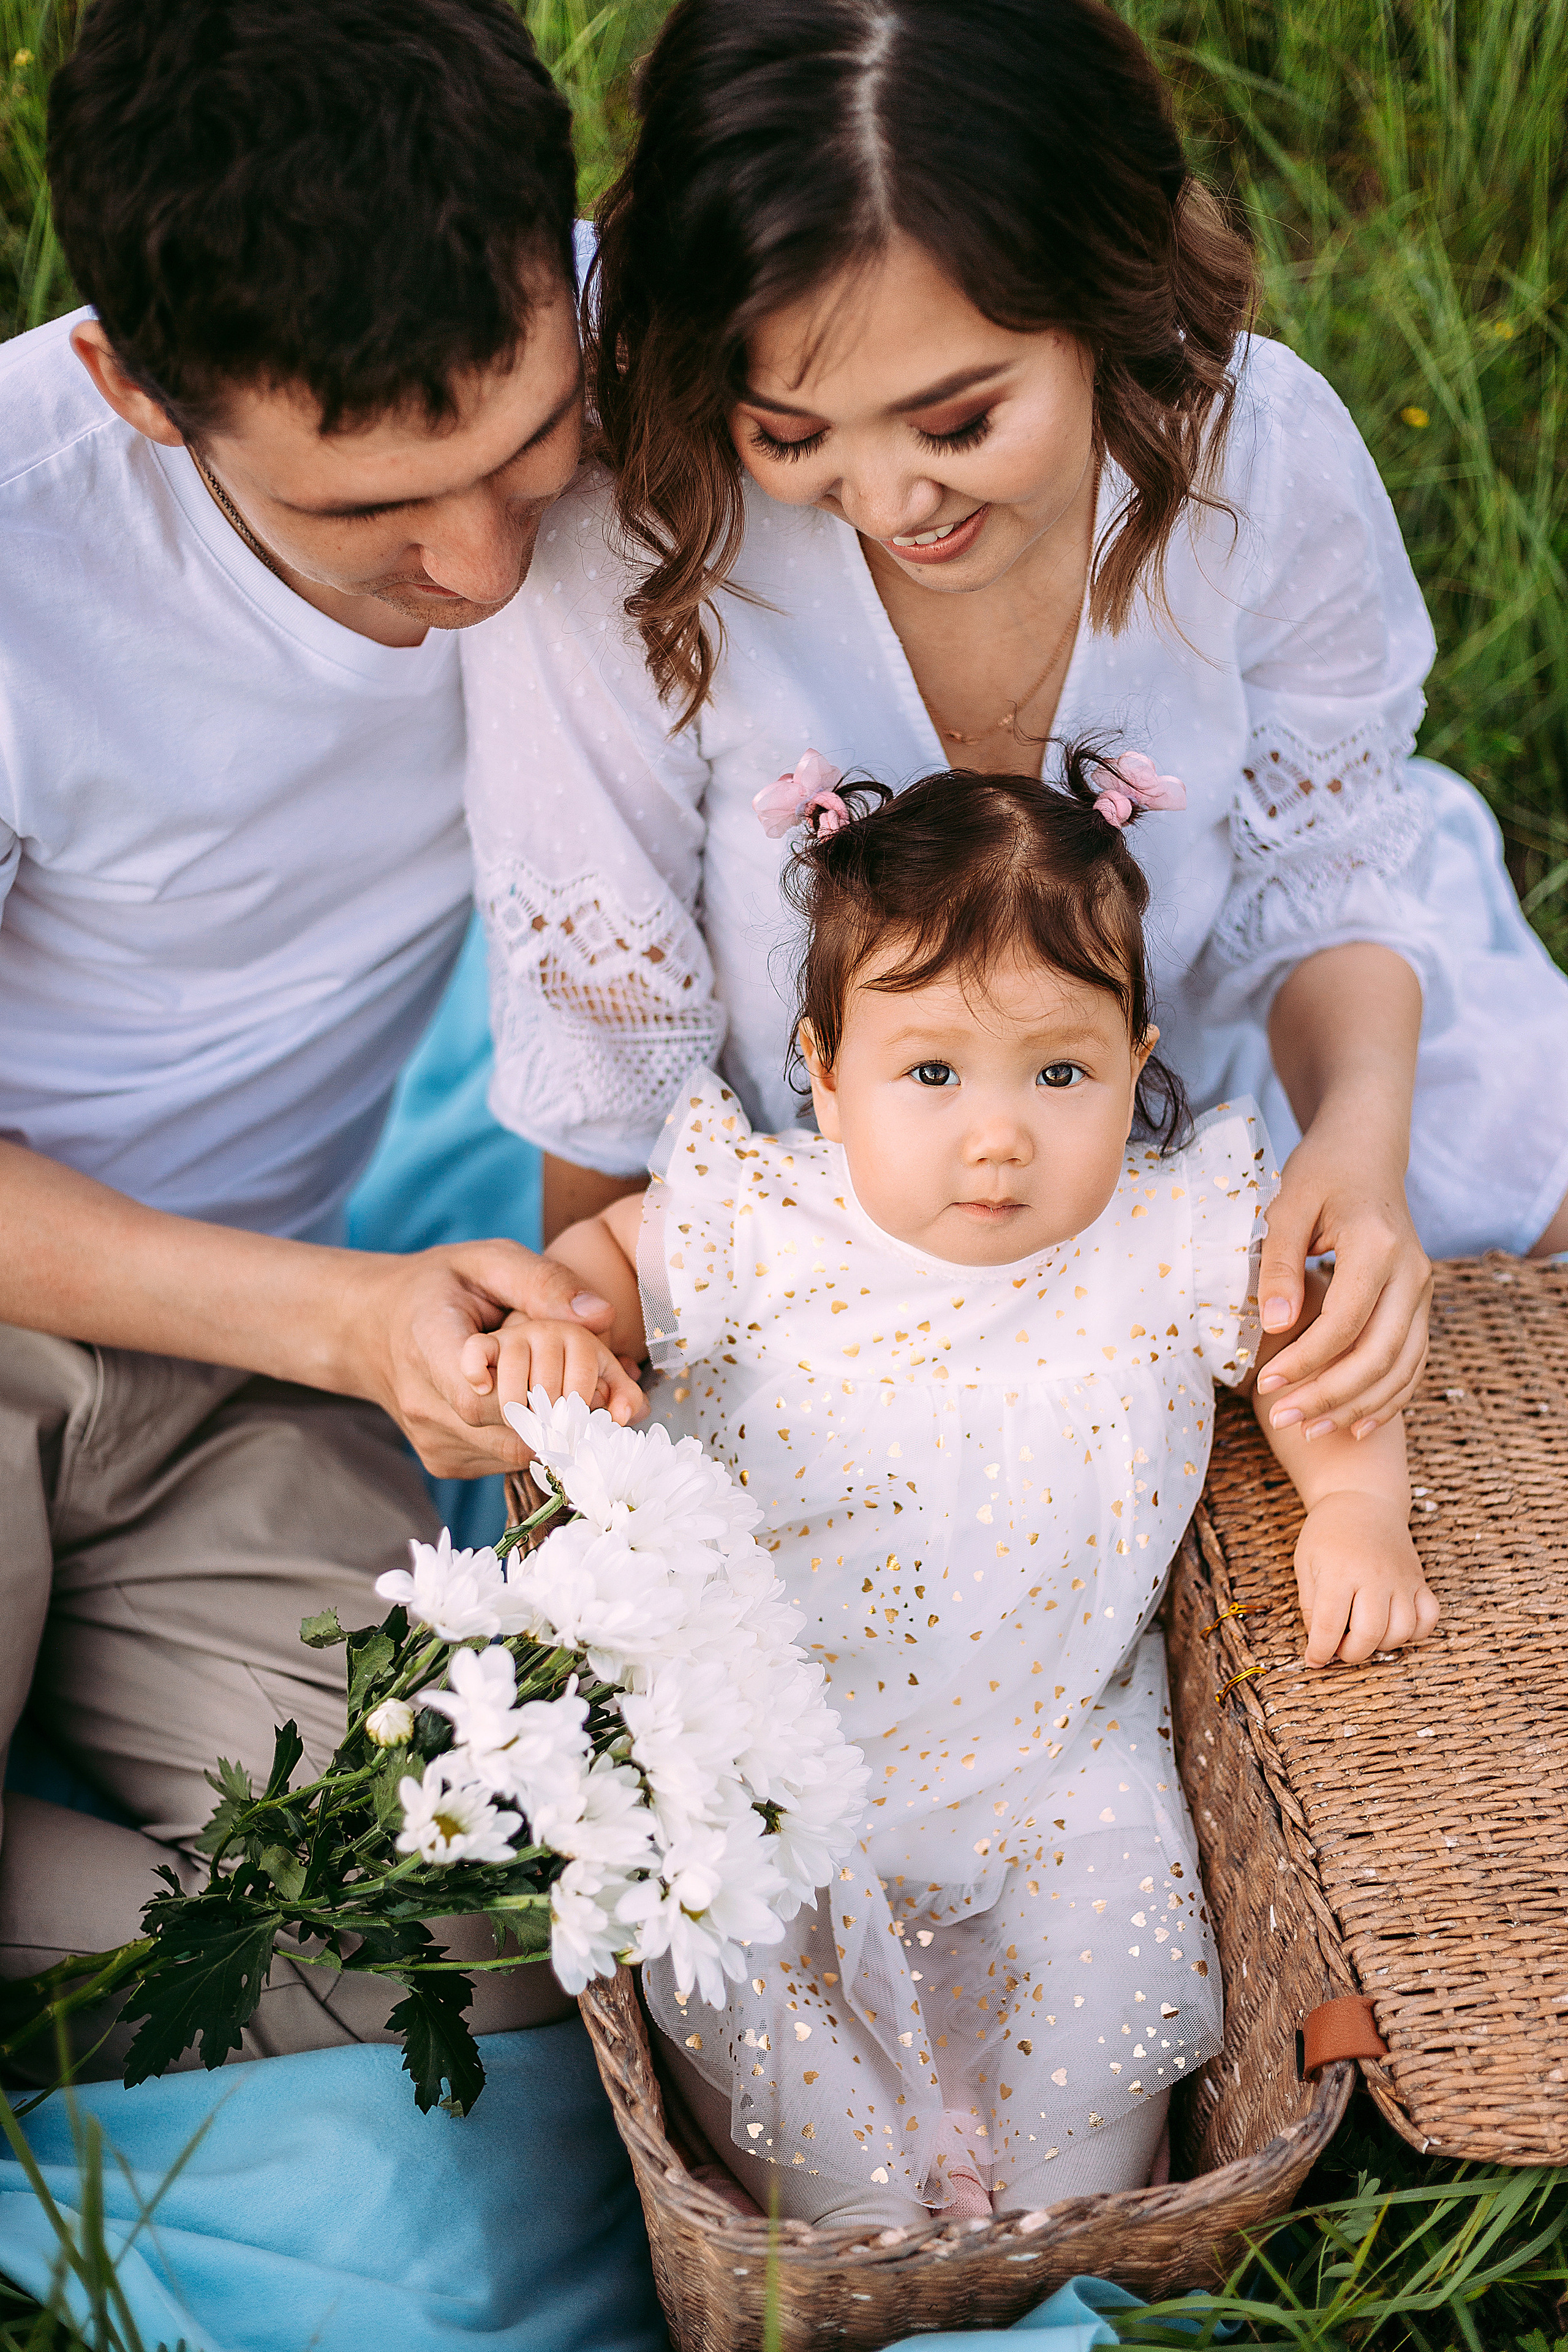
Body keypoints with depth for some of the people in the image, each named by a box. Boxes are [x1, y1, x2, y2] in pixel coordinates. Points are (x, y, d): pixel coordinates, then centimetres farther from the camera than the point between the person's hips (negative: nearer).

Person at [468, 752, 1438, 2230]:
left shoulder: (1172, 1243, -11)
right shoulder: (761, 1225, -13)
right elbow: (615, 1254, 5)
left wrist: (1359, 1509, -12)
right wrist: (552, 1327, -17)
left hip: (1057, 1753, 1)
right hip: (780, 1750, 0)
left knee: (1115, 1945, -12)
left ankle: (1071, 2235, 18)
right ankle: (863, 2222, 11)